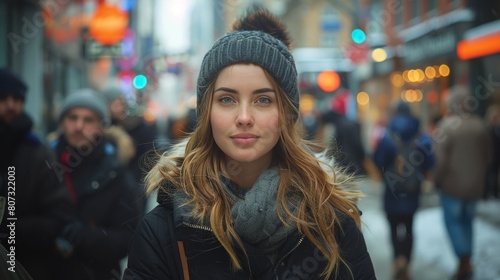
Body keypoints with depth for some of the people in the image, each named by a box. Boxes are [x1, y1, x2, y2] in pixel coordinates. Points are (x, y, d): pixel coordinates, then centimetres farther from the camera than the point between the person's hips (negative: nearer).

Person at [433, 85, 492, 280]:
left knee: (453, 221, 4)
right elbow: (487, 155, 8)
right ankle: (466, 263, 21)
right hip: (475, 184, 5)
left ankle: (464, 262, -8)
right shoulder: (480, 125, 0)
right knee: (467, 220, 17)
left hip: (452, 184, -5)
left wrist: (437, 180, -4)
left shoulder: (447, 125, -16)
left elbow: (441, 158, -17)